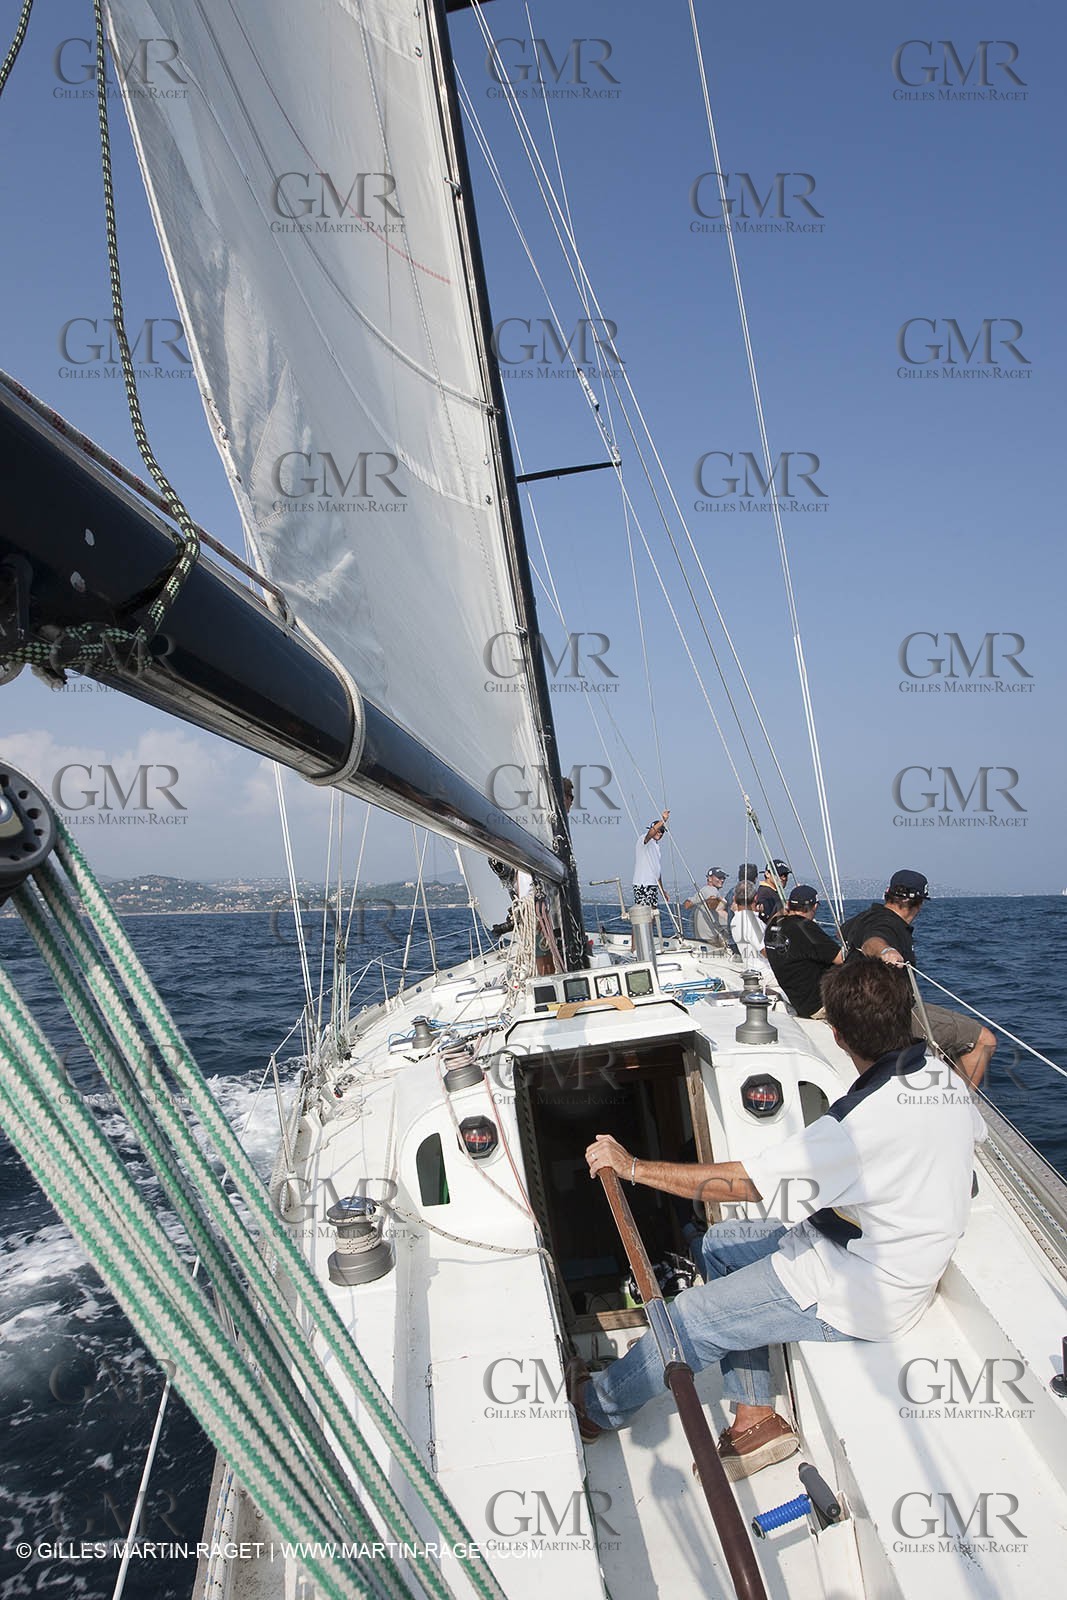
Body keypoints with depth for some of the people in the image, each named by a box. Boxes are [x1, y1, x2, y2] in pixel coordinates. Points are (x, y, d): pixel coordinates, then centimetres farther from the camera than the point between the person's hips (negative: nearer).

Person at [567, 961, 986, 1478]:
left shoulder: (868, 1116, -32)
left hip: (857, 1299, -9)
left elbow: (743, 1182, -29)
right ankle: (756, 1419, 18)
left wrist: (632, 1166, -20)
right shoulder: (947, 1078, -6)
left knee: (689, 1319, 1)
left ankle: (600, 1406, 25)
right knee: (719, 1245, 15)